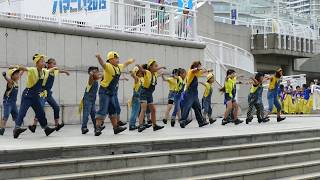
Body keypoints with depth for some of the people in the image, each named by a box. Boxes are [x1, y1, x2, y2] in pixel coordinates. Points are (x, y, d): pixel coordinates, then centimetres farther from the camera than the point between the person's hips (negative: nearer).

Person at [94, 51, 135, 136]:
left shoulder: (119, 67, 9)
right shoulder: (108, 66, -17)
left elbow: (124, 65, 32)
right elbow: (103, 63, -39)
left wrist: (130, 61, 51)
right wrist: (99, 57, -61)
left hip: (112, 93, 9)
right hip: (104, 92, -9)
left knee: (113, 110, 16)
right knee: (102, 110, -13)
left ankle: (116, 127, 24)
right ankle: (97, 128, -14)